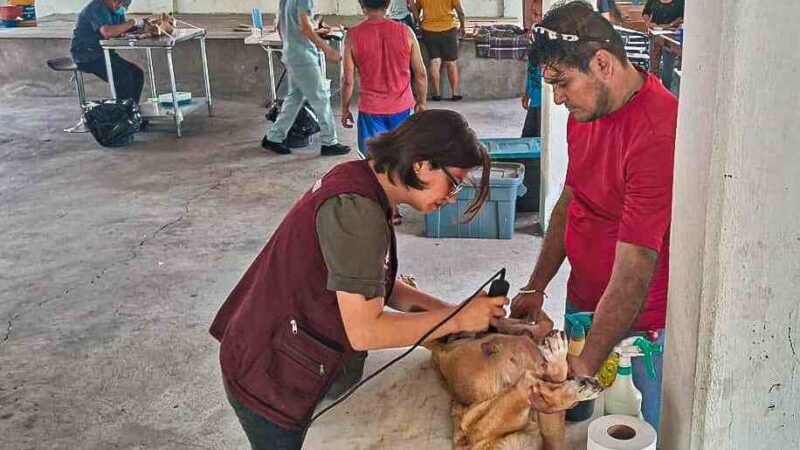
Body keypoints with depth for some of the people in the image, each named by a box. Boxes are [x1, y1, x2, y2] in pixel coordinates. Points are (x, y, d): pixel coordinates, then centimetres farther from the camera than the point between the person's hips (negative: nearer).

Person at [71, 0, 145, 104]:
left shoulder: (117, 9, 10)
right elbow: (107, 32, -33)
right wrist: (132, 22, -26)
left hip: (103, 52, 9)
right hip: (86, 55, -9)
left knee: (137, 73, -3)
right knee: (124, 76, -25)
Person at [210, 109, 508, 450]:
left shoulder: (358, 178, 2)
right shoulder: (357, 211, -28)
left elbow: (367, 283, 8)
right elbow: (364, 331, -27)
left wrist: (445, 309, 0)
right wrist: (458, 320, -19)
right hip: (270, 382, -9)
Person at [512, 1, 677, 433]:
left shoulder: (657, 134, -27)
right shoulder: (584, 111, 1)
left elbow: (634, 269, -30)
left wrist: (586, 364, -33)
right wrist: (535, 288, 7)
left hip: (643, 320, -7)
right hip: (584, 300, 8)